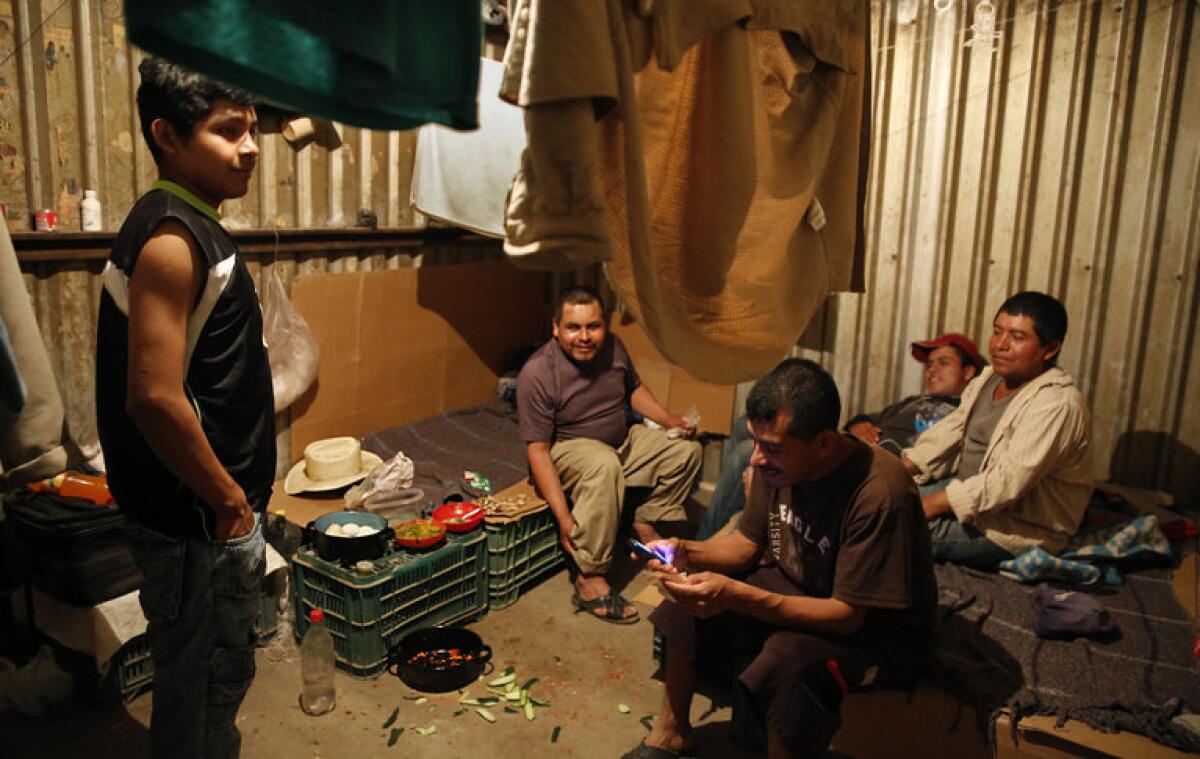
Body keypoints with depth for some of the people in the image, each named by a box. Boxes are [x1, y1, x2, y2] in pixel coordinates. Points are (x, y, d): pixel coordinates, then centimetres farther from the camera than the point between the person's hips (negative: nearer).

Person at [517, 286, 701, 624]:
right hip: (567, 450, -7)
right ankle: (589, 583, -32)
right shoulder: (537, 373, -25)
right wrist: (563, 517, -31)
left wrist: (668, 420, -3)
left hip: (622, 440, 7)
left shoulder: (613, 346, -6)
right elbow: (537, 450, -25)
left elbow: (634, 389, 14)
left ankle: (645, 523, 7)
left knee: (686, 448, -2)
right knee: (605, 465, -38)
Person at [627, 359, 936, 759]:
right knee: (691, 597, -4)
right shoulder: (778, 462, -13)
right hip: (796, 585, 7)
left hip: (876, 625, -7)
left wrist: (736, 596, -39)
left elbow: (847, 614, -30)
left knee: (787, 658, -34)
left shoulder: (879, 495, -33)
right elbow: (748, 543, 1)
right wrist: (686, 552, -20)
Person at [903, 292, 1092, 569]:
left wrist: (931, 505, -28)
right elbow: (950, 432, 9)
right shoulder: (990, 377, 5)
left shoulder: (1057, 404, -23)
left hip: (1017, 530, -9)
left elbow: (1009, 482, -29)